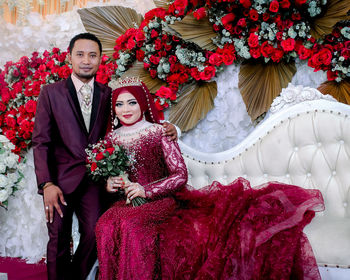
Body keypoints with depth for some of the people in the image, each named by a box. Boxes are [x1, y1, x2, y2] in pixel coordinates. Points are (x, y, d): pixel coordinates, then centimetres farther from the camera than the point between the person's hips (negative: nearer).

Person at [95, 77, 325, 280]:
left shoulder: (159, 133, 0)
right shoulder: (110, 139, 12)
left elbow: (180, 175, -5)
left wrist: (147, 190, -15)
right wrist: (109, 185, -5)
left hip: (164, 200, -3)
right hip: (128, 204, 3)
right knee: (108, 225, -32)